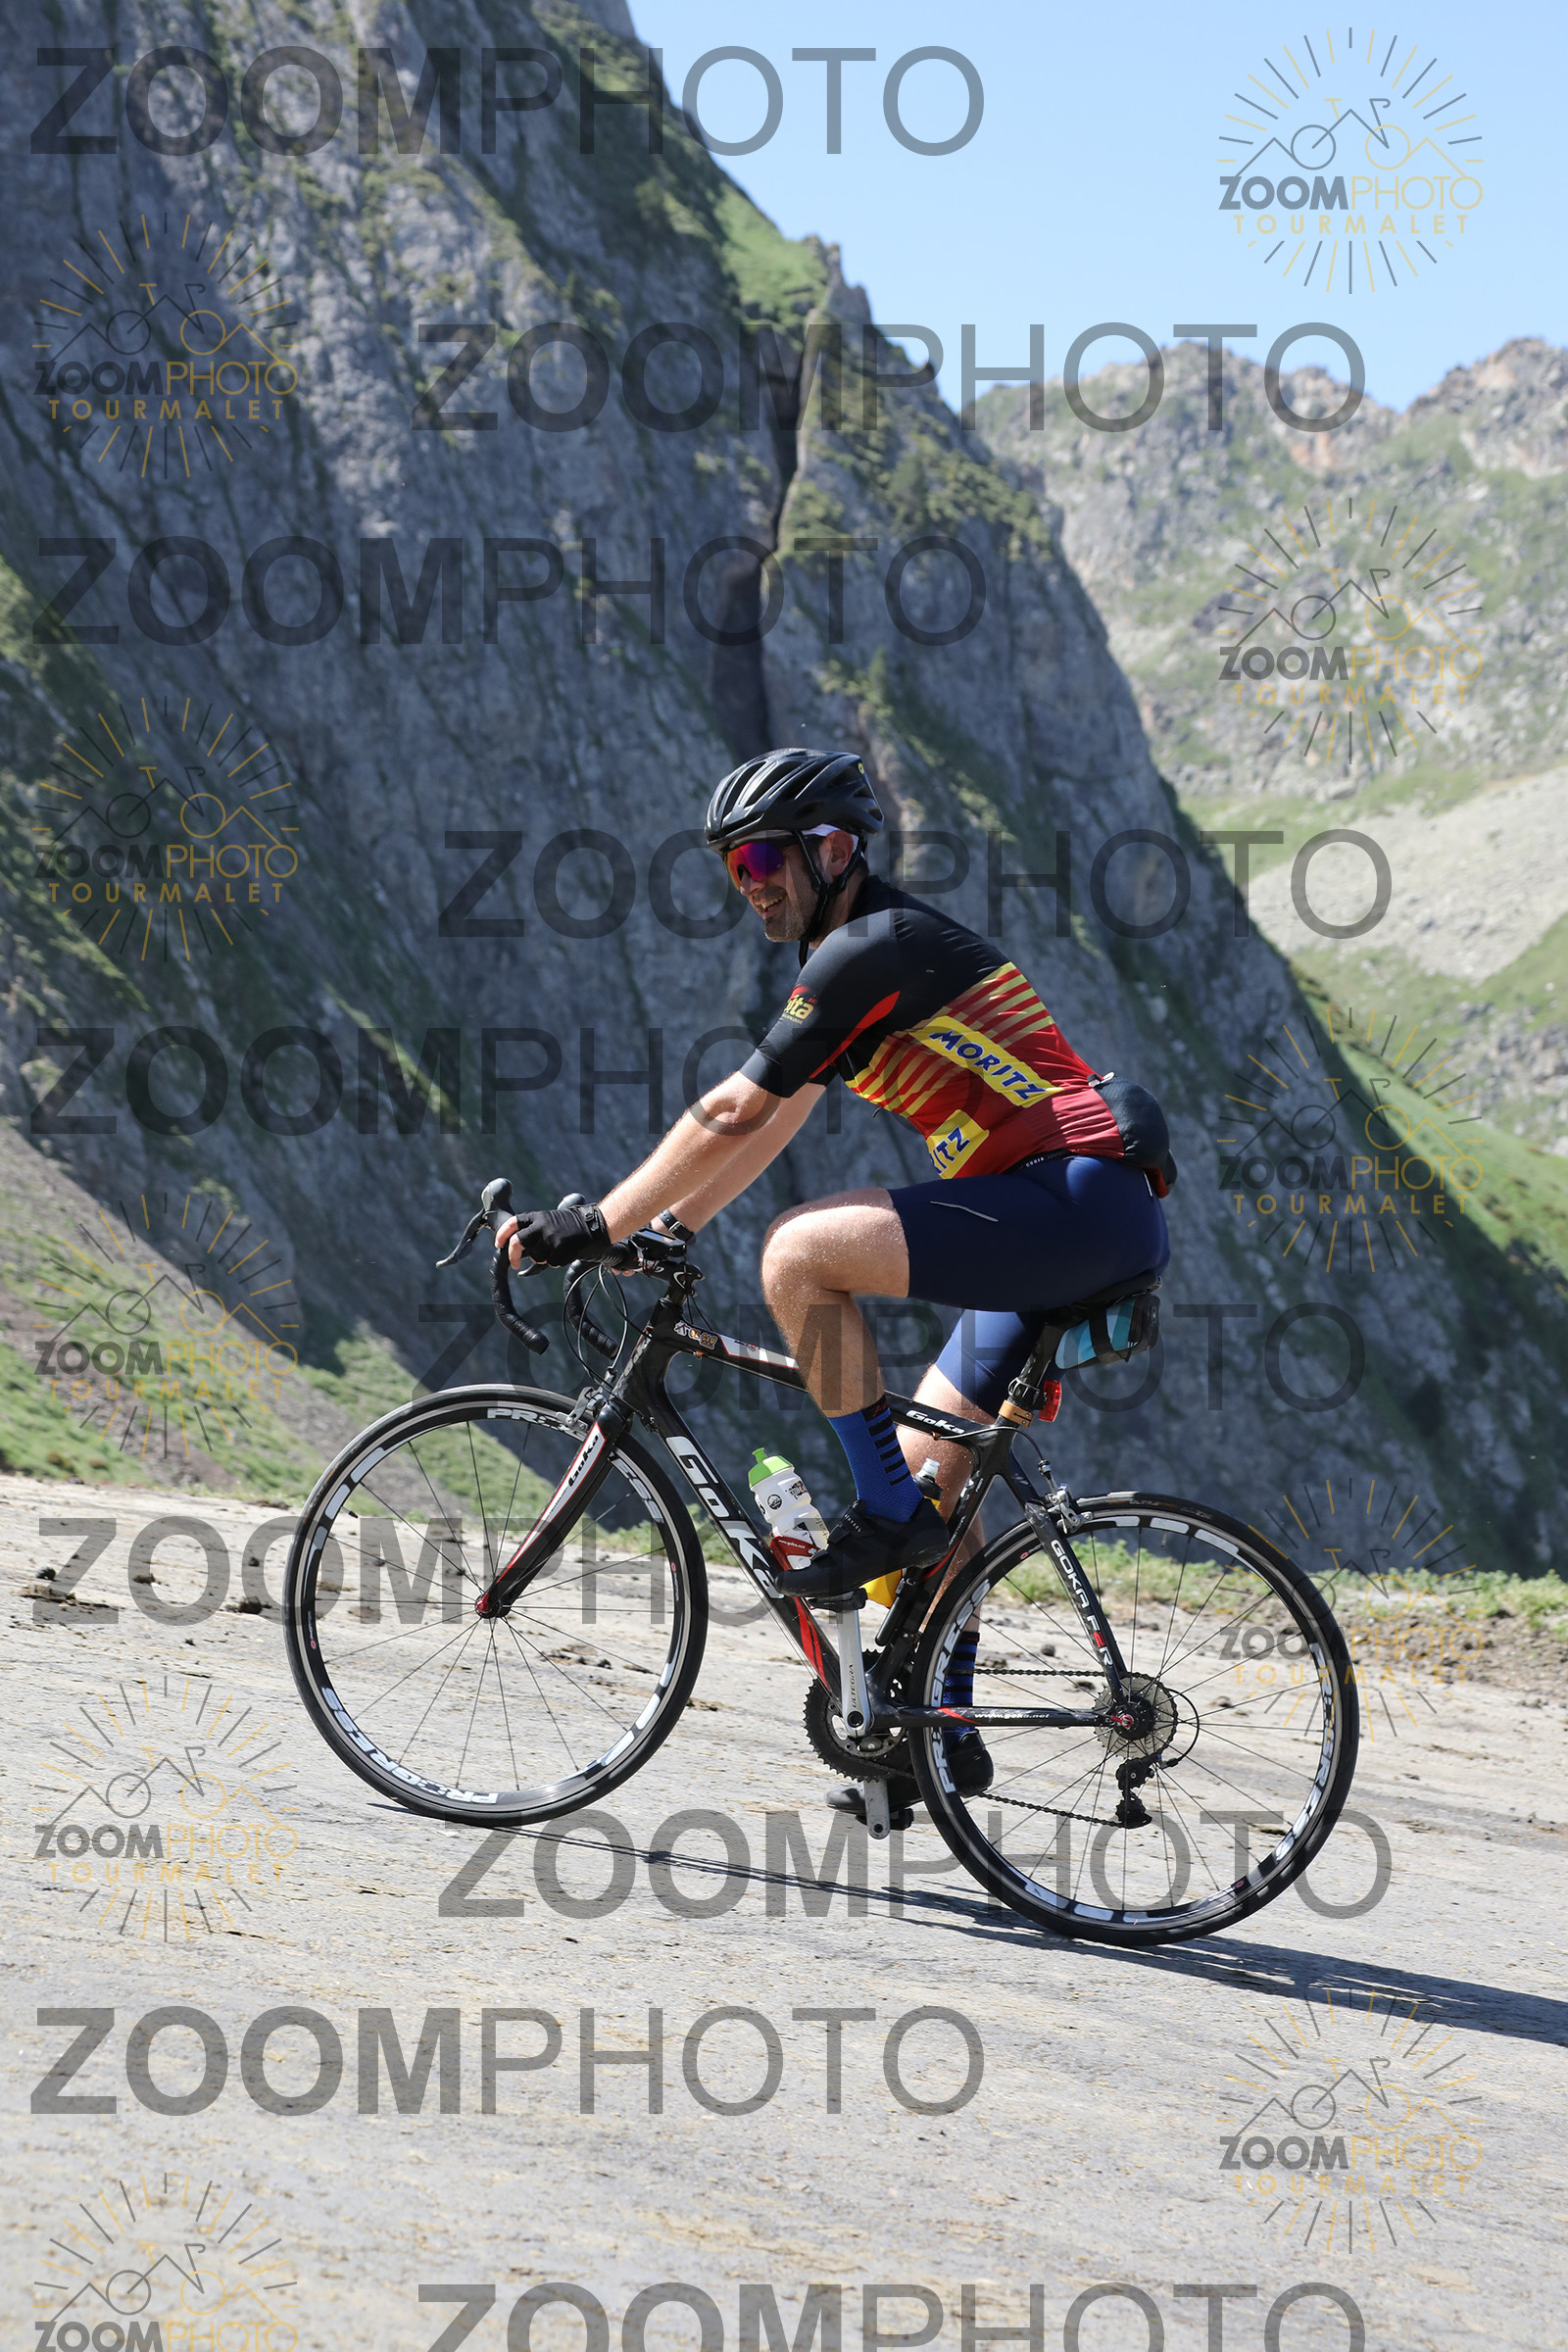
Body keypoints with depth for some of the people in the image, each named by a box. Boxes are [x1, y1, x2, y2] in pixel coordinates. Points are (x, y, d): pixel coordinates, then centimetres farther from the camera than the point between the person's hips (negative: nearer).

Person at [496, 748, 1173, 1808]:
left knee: (802, 1252, -21)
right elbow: (771, 1126, 26)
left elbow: (732, 1116, -13)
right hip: (1093, 1225, 11)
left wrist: (597, 1224, -7)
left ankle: (888, 1516, -11)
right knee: (927, 1461, 15)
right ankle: (944, 1732, 21)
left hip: (1081, 1196, -11)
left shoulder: (875, 948, -11)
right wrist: (658, 1232, 23)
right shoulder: (862, 953, 20)